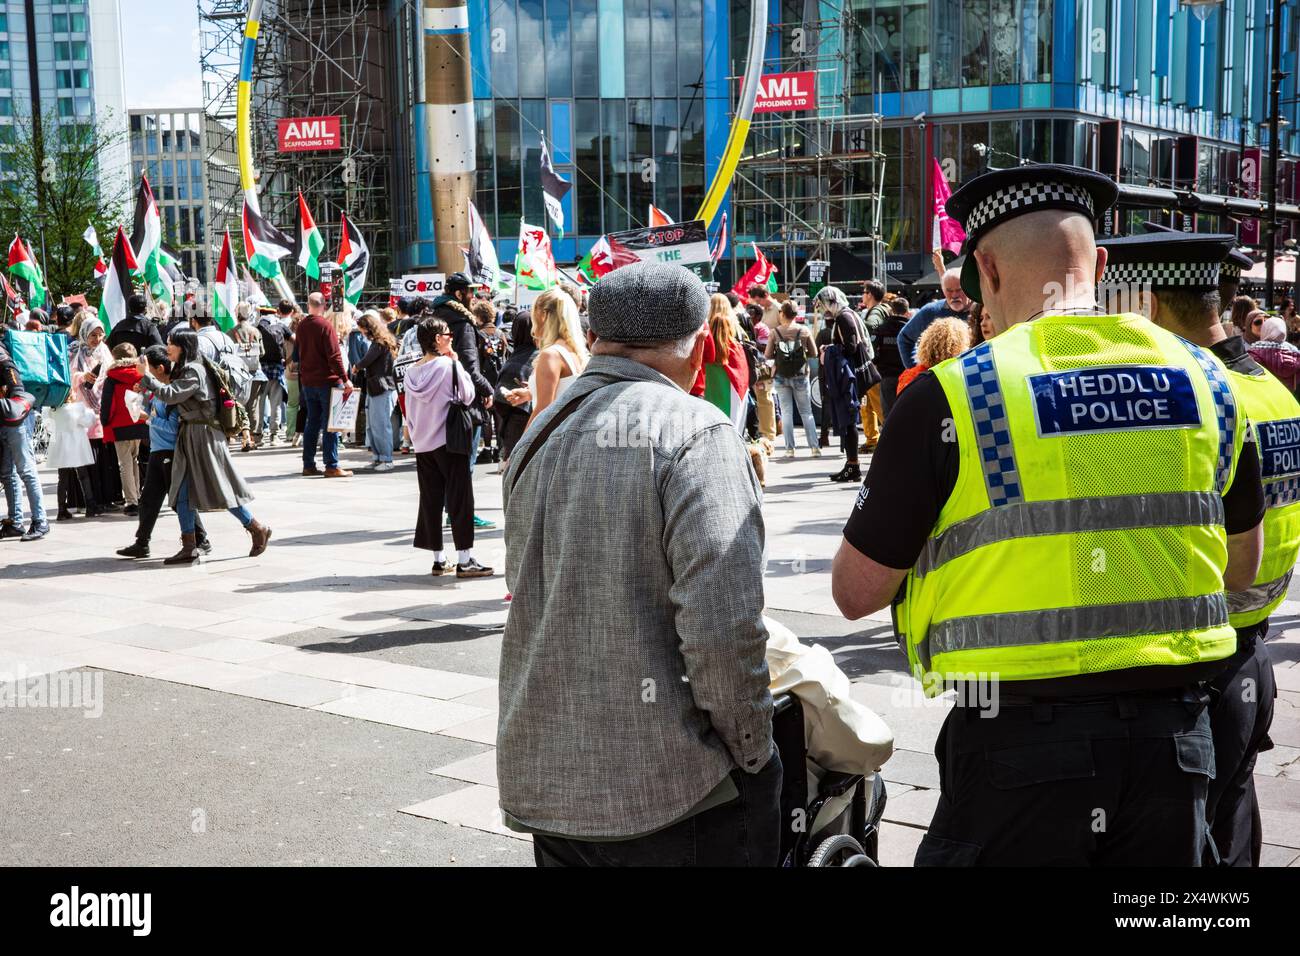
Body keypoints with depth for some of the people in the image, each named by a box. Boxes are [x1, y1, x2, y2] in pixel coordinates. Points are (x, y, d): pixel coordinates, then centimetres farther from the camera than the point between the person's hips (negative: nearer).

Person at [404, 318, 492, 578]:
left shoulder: (412, 372, 5)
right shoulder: (448, 365, -13)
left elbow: (409, 411, 10)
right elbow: (467, 395, -6)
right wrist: (457, 363, 0)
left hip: (423, 445, 6)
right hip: (448, 441, -6)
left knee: (430, 500, 9)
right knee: (460, 498, 0)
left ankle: (439, 560, 13)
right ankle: (465, 559, -1)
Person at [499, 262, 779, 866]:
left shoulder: (538, 435, 9)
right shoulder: (694, 432, -14)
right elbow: (722, 629, -23)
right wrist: (753, 755, -9)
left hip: (541, 784, 7)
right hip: (674, 794, -7)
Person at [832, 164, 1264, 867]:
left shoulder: (950, 395, -12)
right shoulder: (1206, 379, 2)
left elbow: (856, 592, -5)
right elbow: (1241, 568, 15)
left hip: (1020, 739, -4)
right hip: (1173, 730, 5)